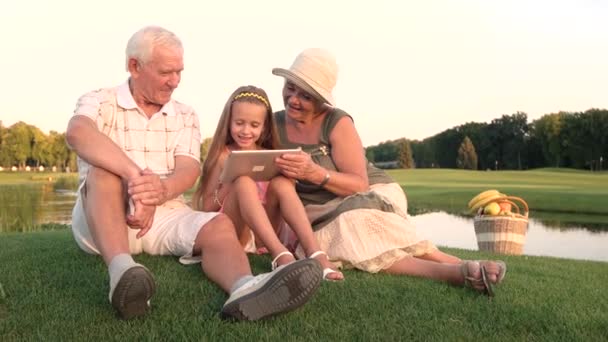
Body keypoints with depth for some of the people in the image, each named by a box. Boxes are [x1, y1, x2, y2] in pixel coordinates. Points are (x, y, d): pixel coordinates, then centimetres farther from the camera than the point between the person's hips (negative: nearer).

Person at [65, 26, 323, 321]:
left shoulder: (185, 116, 9)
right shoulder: (98, 102, -1)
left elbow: (188, 170, -9)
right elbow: (77, 133, -26)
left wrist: (161, 192, -34)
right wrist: (135, 174, -43)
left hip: (165, 214, 2)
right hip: (100, 218, -2)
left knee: (218, 226, -27)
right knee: (104, 172, -32)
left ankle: (245, 289, -60)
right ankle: (122, 272, -55)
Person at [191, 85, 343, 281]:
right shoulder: (223, 156, 2)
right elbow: (207, 207, -1)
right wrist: (230, 185, -17)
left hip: (262, 235, 3)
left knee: (282, 182, -21)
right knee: (243, 183, -28)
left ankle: (315, 254, -36)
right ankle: (280, 254, -44)